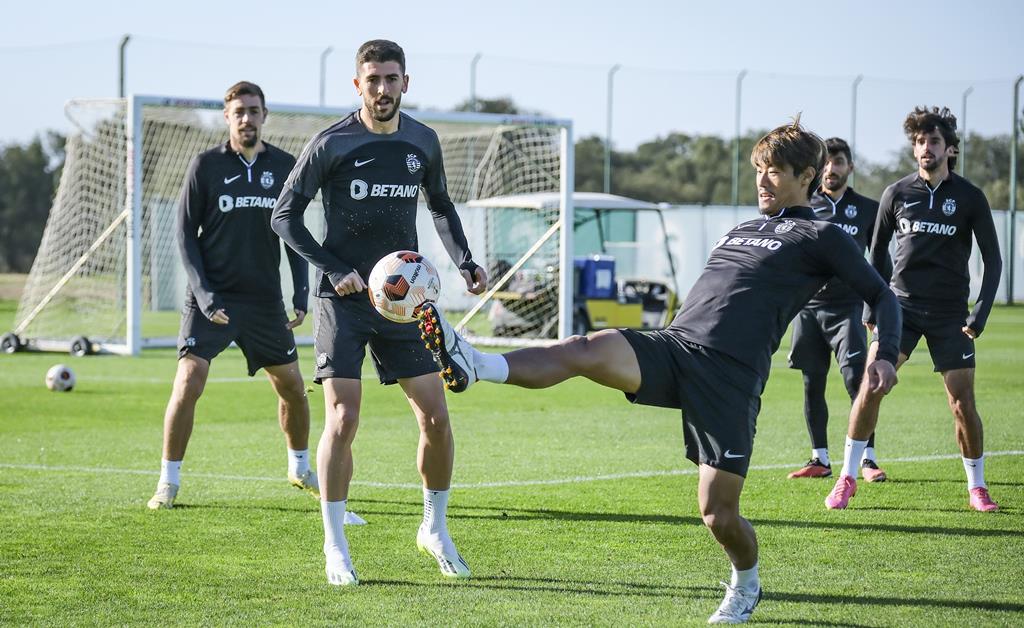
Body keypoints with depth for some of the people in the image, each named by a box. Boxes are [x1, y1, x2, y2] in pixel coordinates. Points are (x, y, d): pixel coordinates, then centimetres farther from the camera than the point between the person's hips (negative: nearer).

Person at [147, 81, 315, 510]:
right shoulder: (205, 166, -3)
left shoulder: (285, 167, 5)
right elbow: (185, 233, -2)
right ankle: (168, 482, -5)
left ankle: (300, 469, 33)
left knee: (292, 387, 10)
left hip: (265, 299, 3)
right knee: (188, 383, -15)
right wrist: (203, 293, -12)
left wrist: (301, 293, 1)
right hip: (211, 297, -3)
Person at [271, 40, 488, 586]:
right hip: (345, 297, -4)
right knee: (342, 418, -12)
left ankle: (434, 529, 20)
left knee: (435, 416, 0)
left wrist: (465, 263, 7)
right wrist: (334, 270, -13)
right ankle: (335, 548, -2)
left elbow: (441, 208, 22)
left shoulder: (422, 142, 5)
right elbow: (285, 217, -3)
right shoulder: (331, 145, -8)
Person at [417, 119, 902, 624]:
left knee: (718, 515, -7)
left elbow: (880, 296, 7)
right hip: (672, 347, 5)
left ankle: (745, 586, 24)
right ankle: (472, 365, -45)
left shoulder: (821, 237, 8)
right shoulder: (739, 231, 28)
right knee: (584, 350, -25)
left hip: (731, 376, -5)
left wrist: (885, 356, -11)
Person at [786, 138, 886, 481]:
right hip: (808, 306, 2)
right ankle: (820, 459, 13)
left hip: (848, 307, -2)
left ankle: (867, 459, -8)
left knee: (857, 381, -12)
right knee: (812, 384, 5)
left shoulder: (867, 209, 7)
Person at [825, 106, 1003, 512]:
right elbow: (877, 253, 13)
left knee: (963, 405, -3)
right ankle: (847, 478, -4)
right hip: (902, 304, 1)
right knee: (870, 385, -13)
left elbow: (992, 260, 1)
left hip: (949, 312, -1)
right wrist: (872, 308, 8)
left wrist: (979, 315, -8)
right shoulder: (897, 194, 2)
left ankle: (977, 489, 14)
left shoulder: (969, 197, -2)